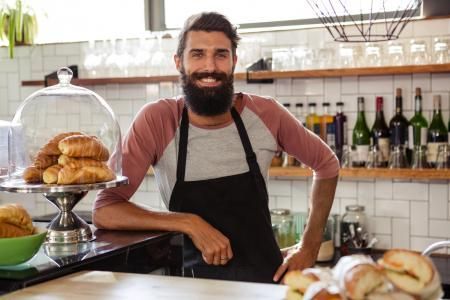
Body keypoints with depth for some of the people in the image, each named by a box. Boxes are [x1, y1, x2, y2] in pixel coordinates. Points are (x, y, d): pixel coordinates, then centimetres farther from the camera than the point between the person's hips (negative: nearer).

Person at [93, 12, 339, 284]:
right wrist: (190, 223, -23)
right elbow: (104, 210, -13)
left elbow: (327, 164, 12)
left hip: (267, 274, 1)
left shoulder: (265, 114, -5)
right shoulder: (156, 120, -10)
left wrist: (309, 248, 5)